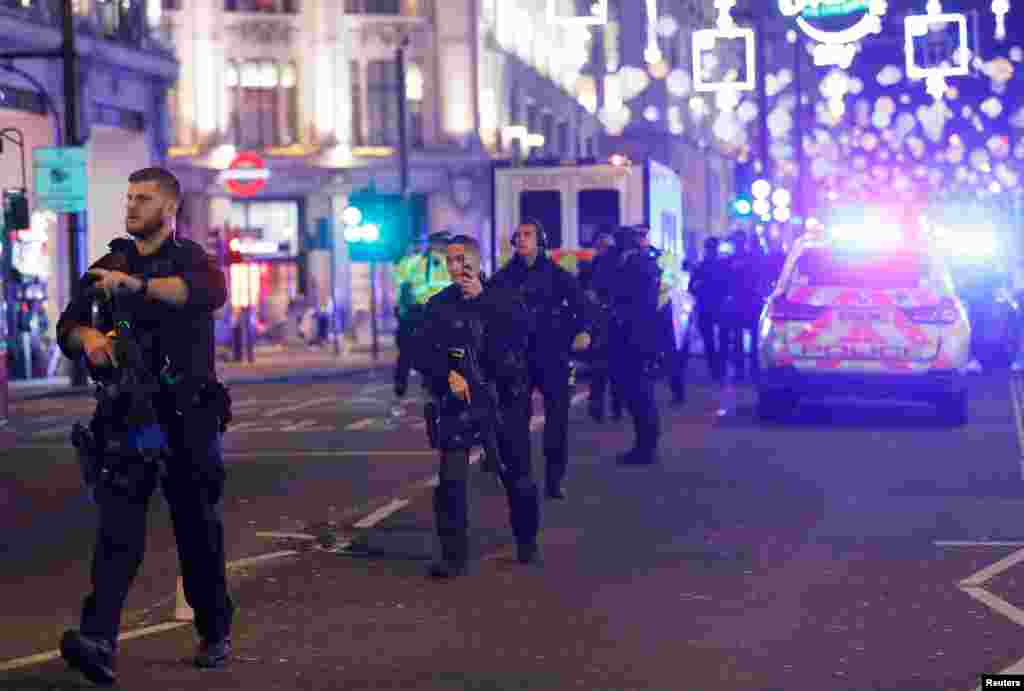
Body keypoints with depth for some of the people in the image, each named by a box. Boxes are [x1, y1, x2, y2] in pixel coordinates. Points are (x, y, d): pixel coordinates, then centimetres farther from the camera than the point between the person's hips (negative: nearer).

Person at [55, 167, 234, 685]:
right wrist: (88, 336, -14)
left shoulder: (188, 257, 1)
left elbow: (212, 291, -23)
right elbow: (67, 328, 11)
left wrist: (138, 285, -35)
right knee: (118, 523, -11)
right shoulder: (110, 265, 16)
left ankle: (215, 633, 22)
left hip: (187, 414, -3)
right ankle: (98, 638, -22)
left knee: (198, 528, 6)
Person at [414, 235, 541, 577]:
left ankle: (527, 542, 31)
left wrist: (482, 298, -17)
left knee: (518, 477, 7)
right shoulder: (439, 305, 5)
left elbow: (520, 324, -16)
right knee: (451, 478, -13)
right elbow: (423, 354, -2)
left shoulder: (501, 295, 2)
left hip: (506, 398, 0)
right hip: (459, 399, 0)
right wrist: (449, 374, -18)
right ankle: (454, 555, -7)